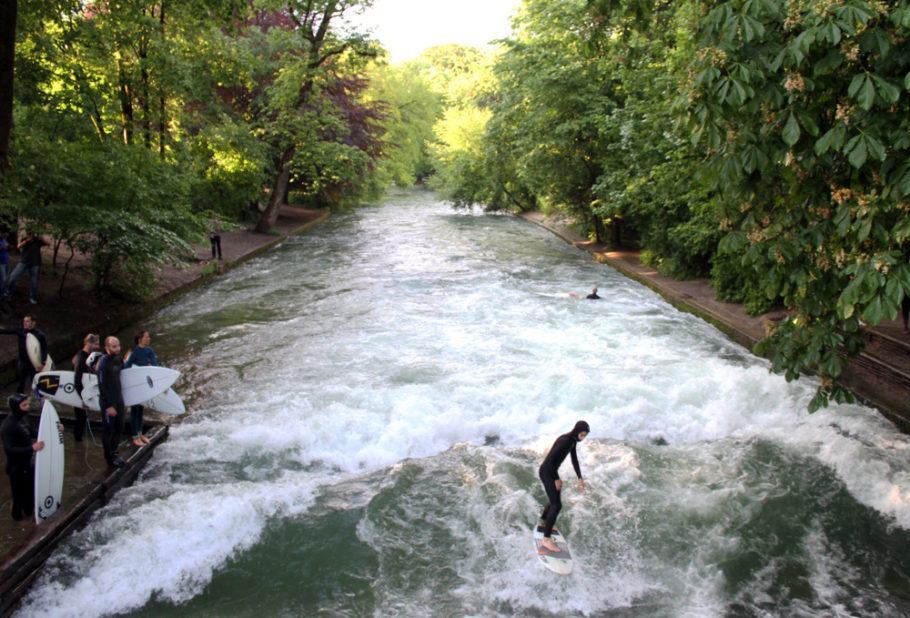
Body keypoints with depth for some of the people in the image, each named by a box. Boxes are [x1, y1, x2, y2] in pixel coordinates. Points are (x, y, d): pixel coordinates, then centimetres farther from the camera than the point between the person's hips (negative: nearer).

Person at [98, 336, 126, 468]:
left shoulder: (118, 359, 3)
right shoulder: (103, 363, -19)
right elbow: (102, 386, -19)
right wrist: (109, 406, -19)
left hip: (119, 400, 7)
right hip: (108, 403, -7)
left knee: (119, 429, 15)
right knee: (108, 430, 5)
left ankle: (113, 452, 31)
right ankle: (109, 458, 17)